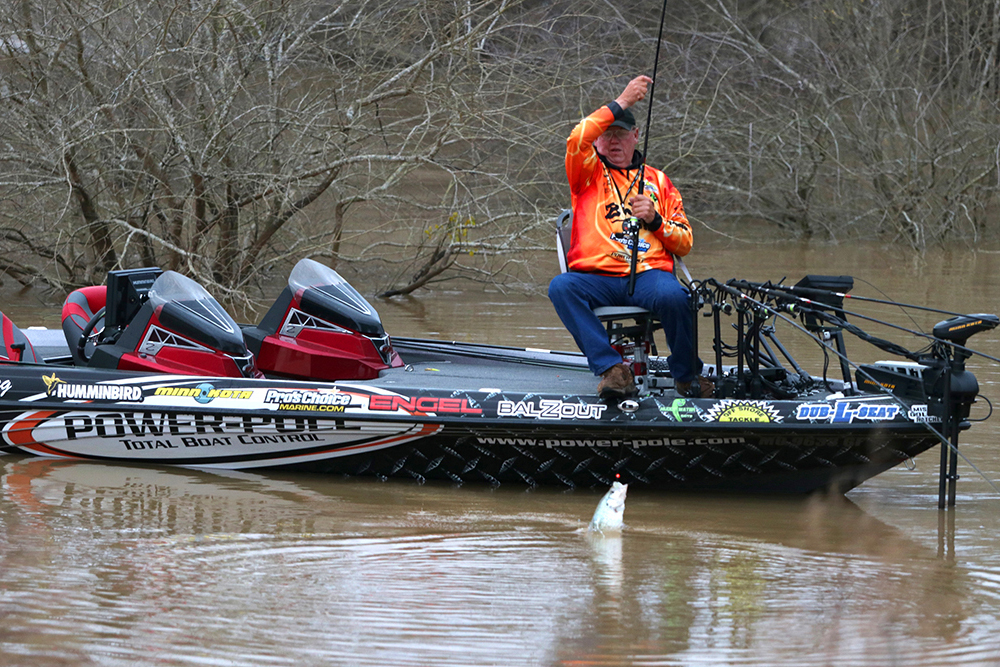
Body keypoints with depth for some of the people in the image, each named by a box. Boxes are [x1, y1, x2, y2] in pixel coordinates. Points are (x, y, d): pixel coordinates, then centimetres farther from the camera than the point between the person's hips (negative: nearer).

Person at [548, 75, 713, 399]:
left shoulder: (657, 181, 22)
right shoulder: (588, 174, 17)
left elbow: (684, 244, 18)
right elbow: (577, 141, -8)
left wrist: (654, 220, -2)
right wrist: (622, 102, -8)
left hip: (648, 274, 0)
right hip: (596, 274, 0)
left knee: (672, 296, -35)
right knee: (561, 287, -34)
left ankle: (687, 375, -10)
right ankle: (611, 369, -35)